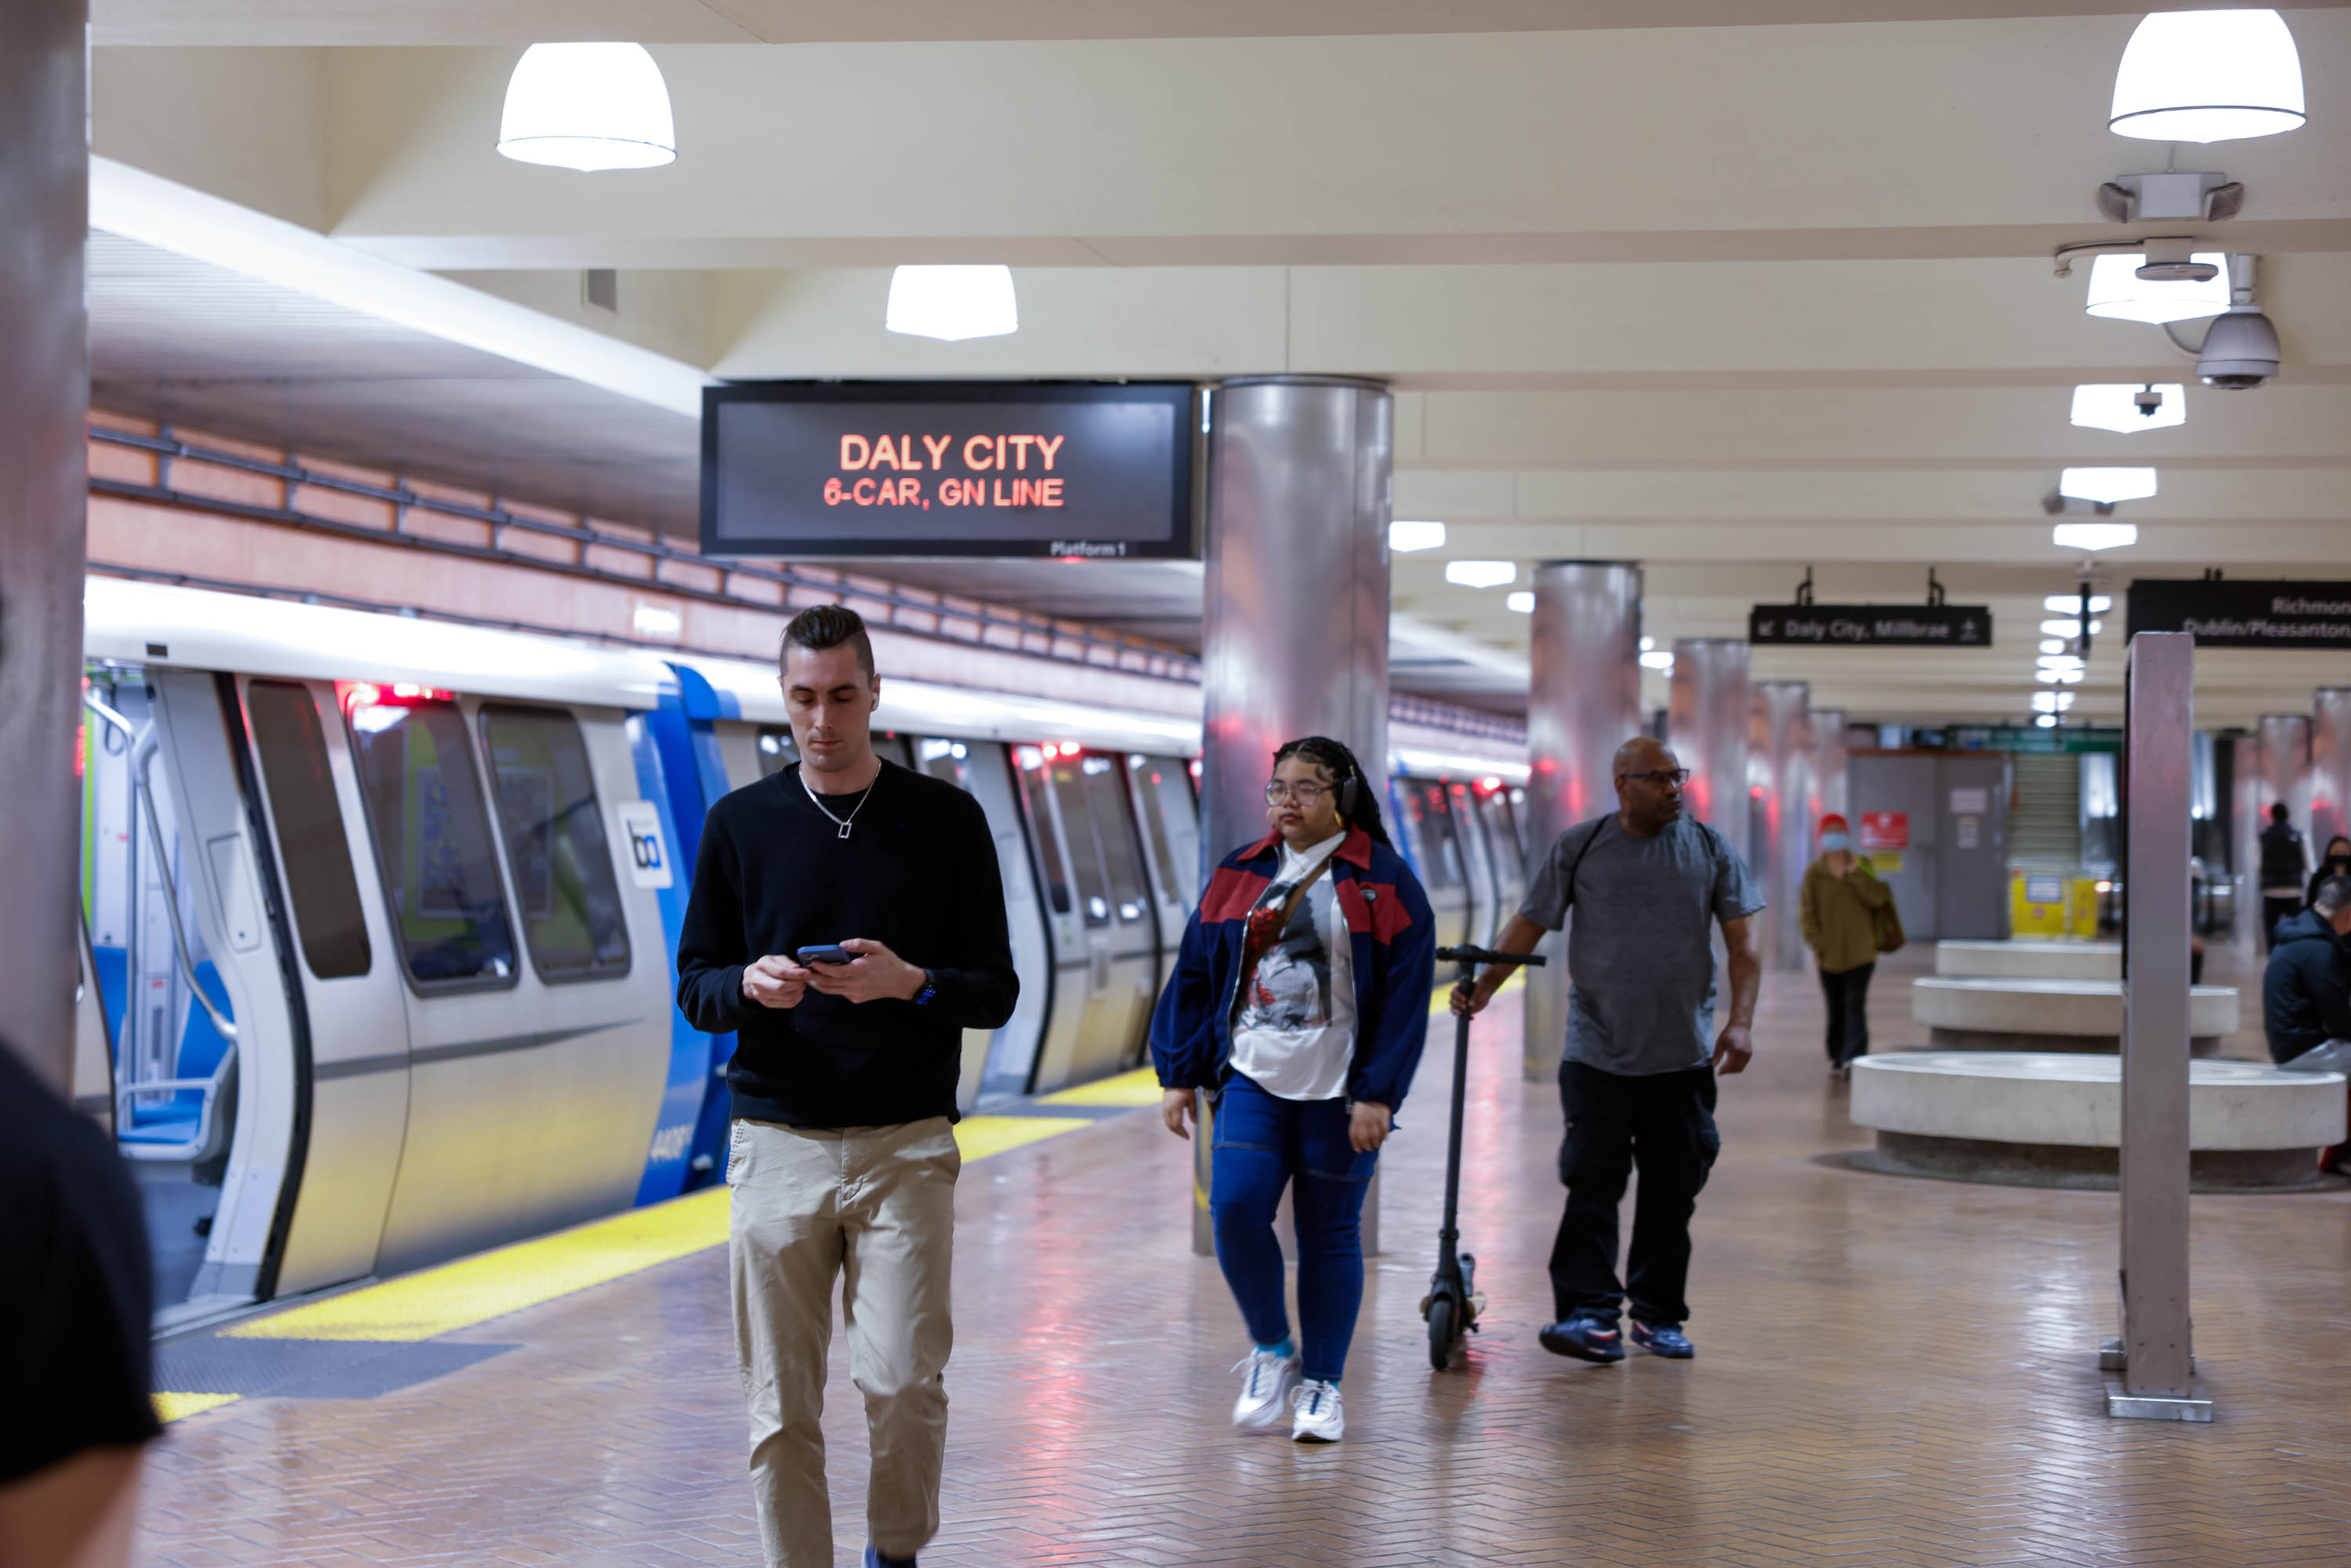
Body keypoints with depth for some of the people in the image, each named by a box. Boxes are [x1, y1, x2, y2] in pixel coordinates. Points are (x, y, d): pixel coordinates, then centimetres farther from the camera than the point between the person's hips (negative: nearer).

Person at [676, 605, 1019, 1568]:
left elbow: (997, 991, 5)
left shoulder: (946, 821, 4)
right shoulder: (740, 824, 8)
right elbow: (694, 989, 10)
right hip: (776, 1145, 1)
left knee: (902, 1382, -8)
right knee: (781, 1408, 0)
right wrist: (750, 986, -13)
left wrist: (911, 983, -16)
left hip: (906, 1146, -1)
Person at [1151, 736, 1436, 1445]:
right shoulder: (1238, 876, 10)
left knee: (1330, 1232, 3)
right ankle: (1272, 1348, 8)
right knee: (1235, 1206, -14)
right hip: (1250, 1079, 2)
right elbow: (1193, 978, 13)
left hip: (1338, 1092, -2)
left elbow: (1405, 995, -4)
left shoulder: (1385, 882, -1)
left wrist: (1377, 1095, -10)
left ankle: (1322, 1384, 17)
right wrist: (1178, 1075, 8)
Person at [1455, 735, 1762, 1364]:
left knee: (1673, 1188, 6)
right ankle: (1589, 1313, -9)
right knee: (1593, 1181, -9)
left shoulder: (1711, 850, 6)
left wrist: (1740, 1022, -6)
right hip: (1598, 1051, -2)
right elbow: (1530, 923, 5)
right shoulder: (1579, 847, 2)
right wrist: (1484, 986, -7)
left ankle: (1658, 1315, 16)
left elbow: (1743, 945, 5)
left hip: (1683, 1054, 2)